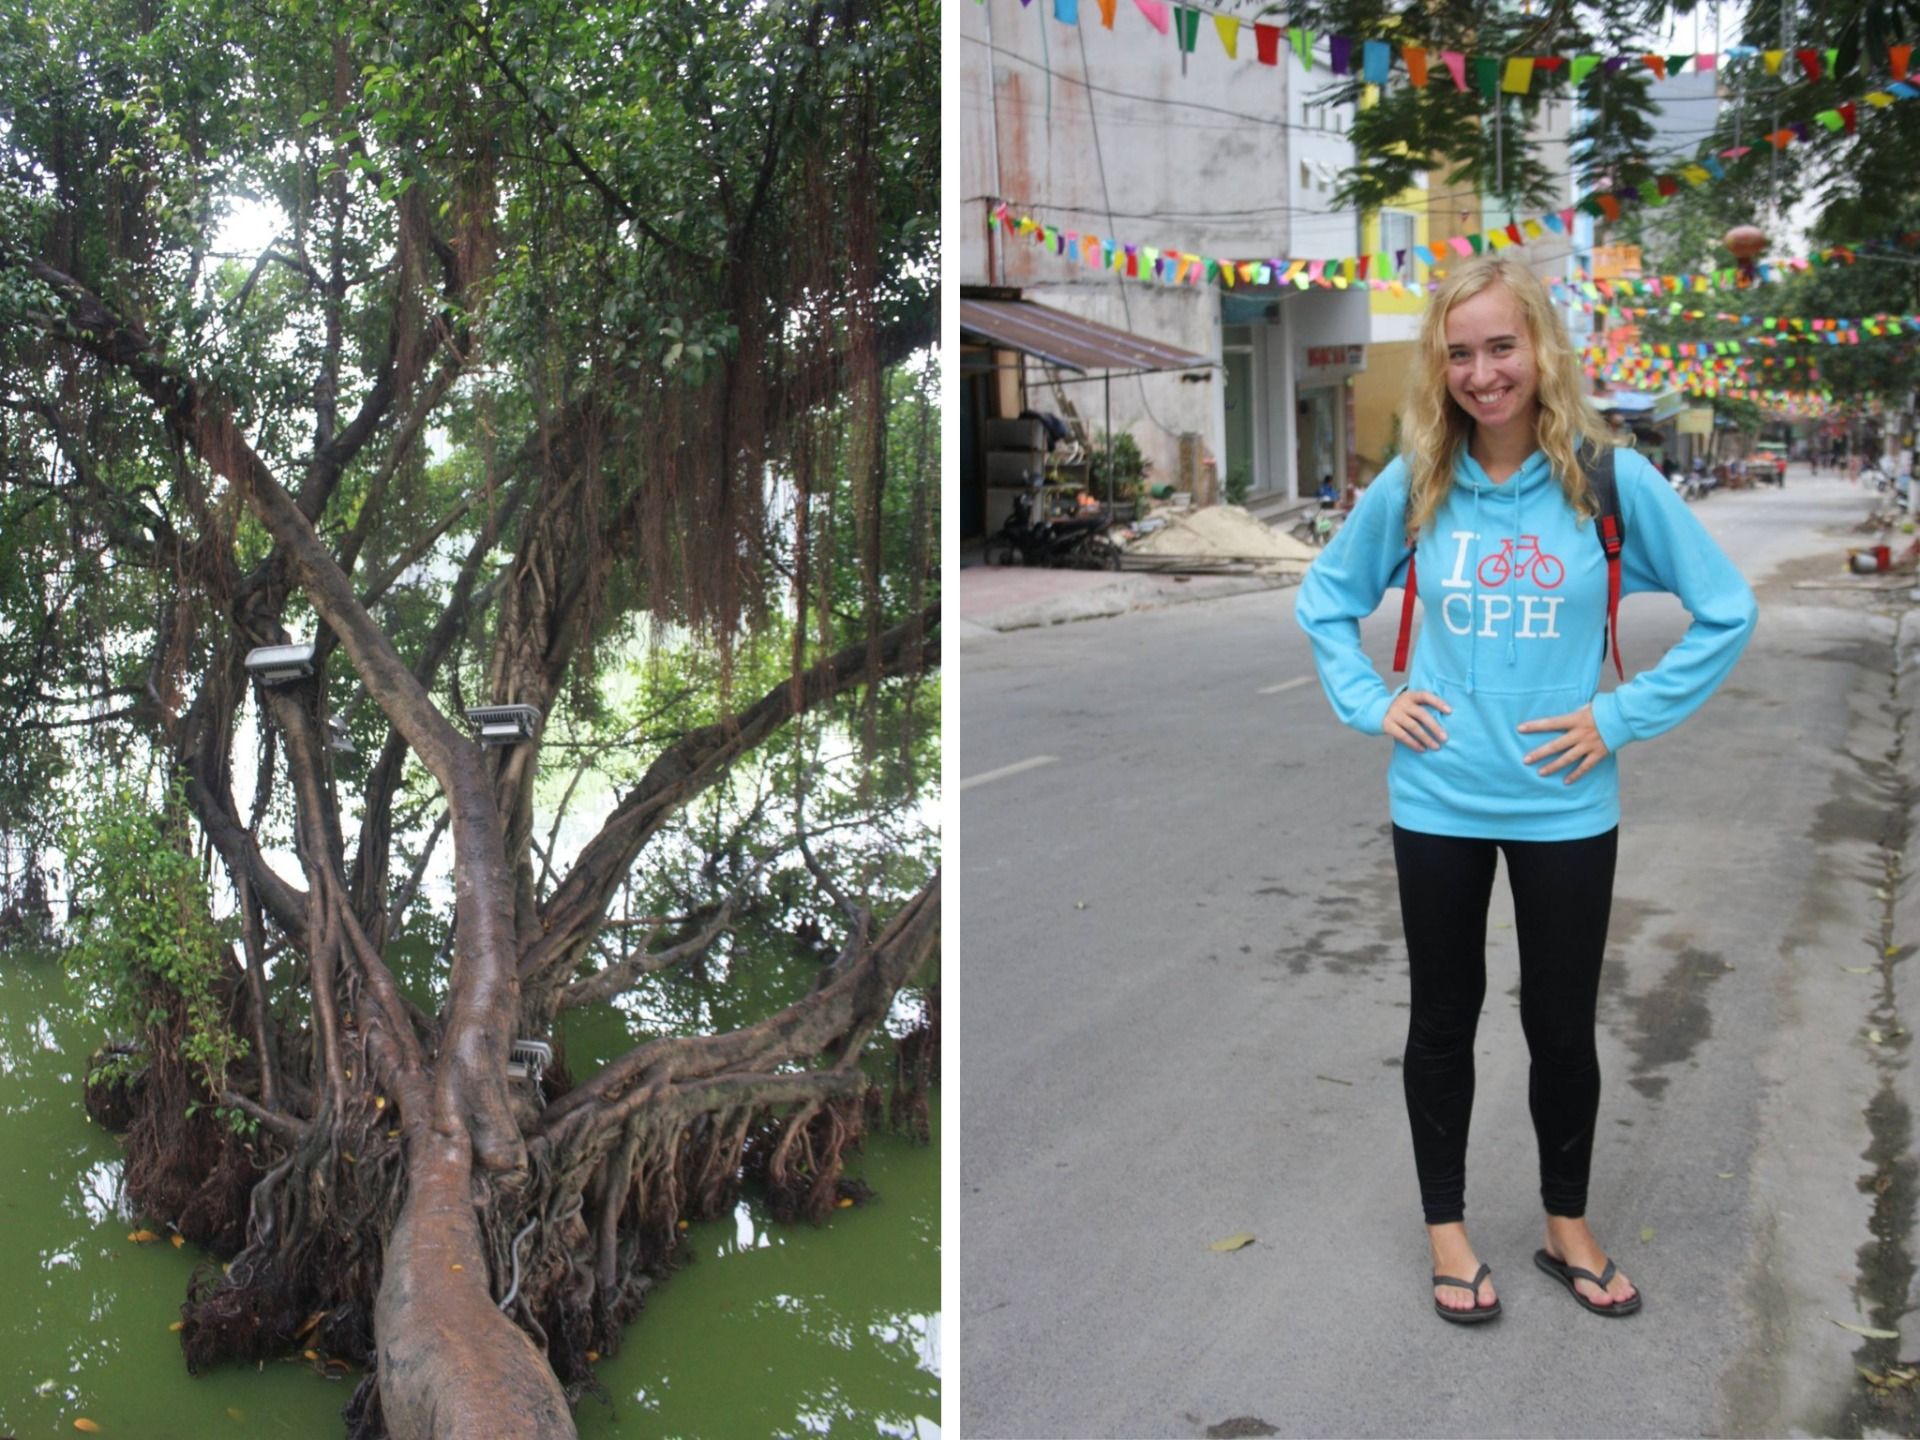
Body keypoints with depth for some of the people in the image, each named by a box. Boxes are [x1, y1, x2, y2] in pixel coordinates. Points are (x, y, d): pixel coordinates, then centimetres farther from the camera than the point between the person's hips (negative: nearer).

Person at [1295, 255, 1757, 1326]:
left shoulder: (1611, 479, -7)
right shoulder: (1412, 485, -3)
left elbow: (1730, 612, -3)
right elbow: (1324, 600, 11)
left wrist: (1622, 716, -8)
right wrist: (1368, 702, -1)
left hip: (1567, 809, -1)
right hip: (1438, 806, 1)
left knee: (1564, 1026, 12)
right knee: (1444, 1021, 13)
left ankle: (1568, 1226, 35)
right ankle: (1448, 1230, 32)